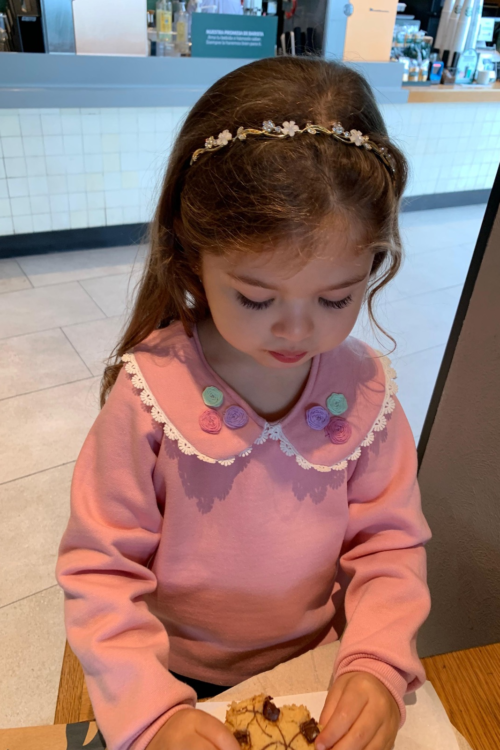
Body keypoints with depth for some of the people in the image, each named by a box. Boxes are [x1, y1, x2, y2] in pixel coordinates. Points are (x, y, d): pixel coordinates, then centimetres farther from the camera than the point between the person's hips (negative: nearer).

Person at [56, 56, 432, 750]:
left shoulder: (365, 389, -18)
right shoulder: (149, 391, -26)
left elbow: (390, 543, -9)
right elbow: (98, 568, -18)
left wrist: (376, 665, -22)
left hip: (314, 662, 2)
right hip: (175, 674, -1)